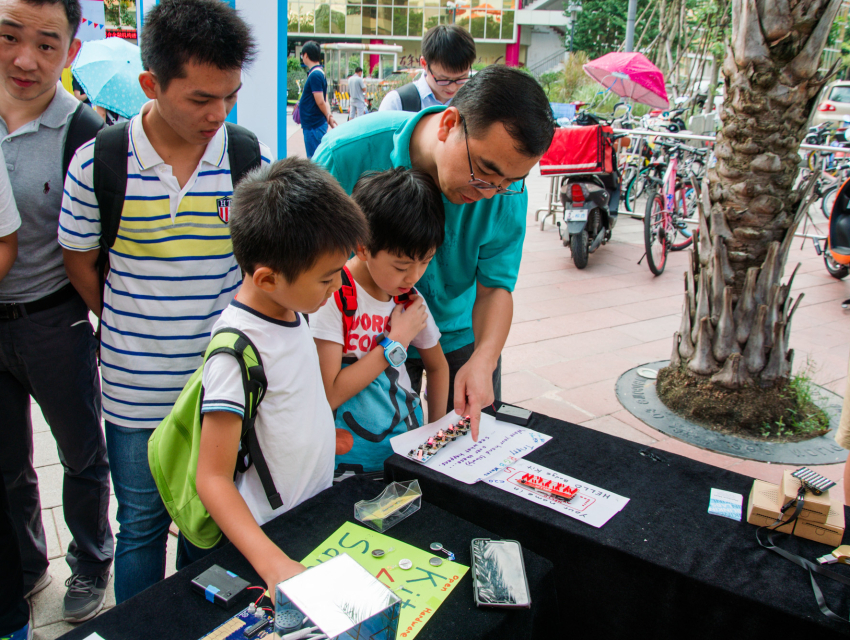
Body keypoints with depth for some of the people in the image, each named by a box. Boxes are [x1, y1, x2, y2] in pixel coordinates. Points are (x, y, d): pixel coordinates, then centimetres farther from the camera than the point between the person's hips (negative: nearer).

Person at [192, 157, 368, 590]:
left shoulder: (293, 310, -1)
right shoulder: (236, 351, -25)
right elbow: (212, 478, -25)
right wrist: (273, 564, -34)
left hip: (315, 513, 7)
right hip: (267, 534, -7)